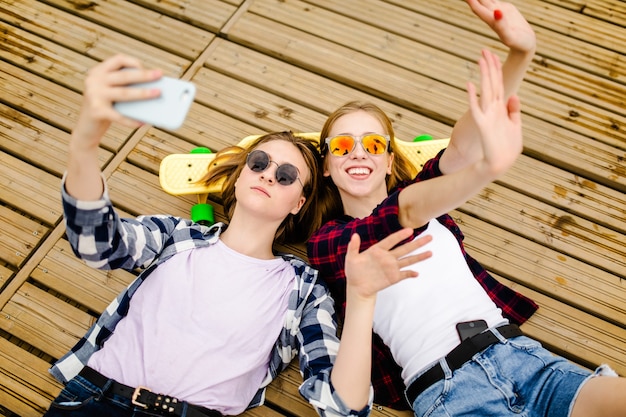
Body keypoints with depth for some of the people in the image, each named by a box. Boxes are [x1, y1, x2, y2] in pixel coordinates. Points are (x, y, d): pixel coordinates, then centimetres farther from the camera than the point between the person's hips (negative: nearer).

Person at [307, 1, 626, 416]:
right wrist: (489, 166, -33)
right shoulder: (326, 243, 4)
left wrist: (521, 52, -18)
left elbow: (460, 148, -4)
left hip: (517, 351, 4)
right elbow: (408, 211, -16)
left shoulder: (419, 189, 16)